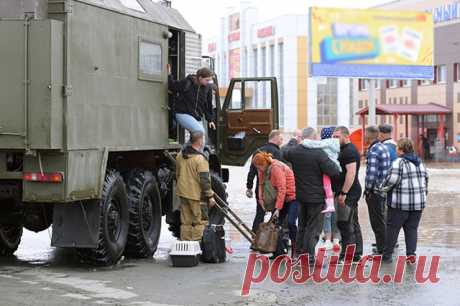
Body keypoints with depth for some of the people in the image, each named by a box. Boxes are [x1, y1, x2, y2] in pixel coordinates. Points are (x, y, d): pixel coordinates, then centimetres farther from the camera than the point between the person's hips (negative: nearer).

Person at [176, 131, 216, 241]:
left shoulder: (180, 155, 8)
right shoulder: (200, 159, -18)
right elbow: (204, 180, -19)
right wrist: (210, 196, -13)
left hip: (183, 193, 8)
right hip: (196, 195, -8)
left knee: (185, 222, 13)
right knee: (200, 222, -1)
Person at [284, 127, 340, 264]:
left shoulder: (293, 151, 0)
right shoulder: (318, 153, -19)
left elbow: (284, 154, 23)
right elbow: (334, 171, -22)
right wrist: (331, 161, -3)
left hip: (300, 195, 6)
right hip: (316, 196, -6)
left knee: (302, 226, 20)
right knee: (313, 228, 0)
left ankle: (299, 254, 26)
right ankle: (309, 258, 0)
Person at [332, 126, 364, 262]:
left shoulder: (349, 151, -15)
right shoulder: (346, 149, 19)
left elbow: (351, 173, -24)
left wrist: (343, 193, -24)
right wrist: (342, 192, 20)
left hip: (348, 193, -11)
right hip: (351, 193, 11)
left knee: (345, 224, -10)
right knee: (353, 224, 13)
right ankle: (357, 254, 18)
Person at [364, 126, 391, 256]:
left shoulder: (373, 151, -18)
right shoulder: (383, 147, 12)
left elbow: (371, 173, -24)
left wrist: (368, 190, -13)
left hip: (375, 191, -9)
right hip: (383, 189, 9)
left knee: (377, 222, -2)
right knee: (380, 220, 19)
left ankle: (381, 250, 3)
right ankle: (383, 246, 28)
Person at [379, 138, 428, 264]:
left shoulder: (399, 162, -13)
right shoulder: (420, 163, 12)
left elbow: (392, 179, -18)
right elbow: (425, 179, 17)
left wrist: (383, 188, -1)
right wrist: (423, 193, 26)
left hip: (401, 203, -6)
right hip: (418, 203, 6)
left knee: (393, 228, 4)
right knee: (412, 228, 11)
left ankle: (387, 254, 9)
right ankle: (411, 253, 3)